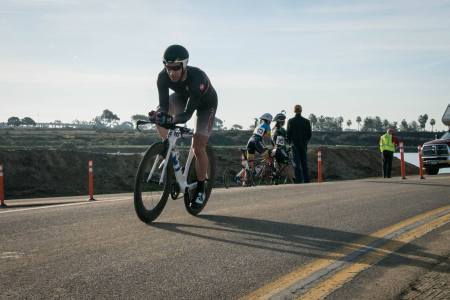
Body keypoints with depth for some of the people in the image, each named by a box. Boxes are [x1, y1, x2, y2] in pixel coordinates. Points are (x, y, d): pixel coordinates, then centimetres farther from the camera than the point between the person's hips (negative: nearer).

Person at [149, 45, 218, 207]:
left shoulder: (197, 78, -43)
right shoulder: (163, 77, -30)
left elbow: (188, 112, -44)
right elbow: (164, 105, -30)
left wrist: (173, 120, -63)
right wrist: (159, 114, -53)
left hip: (205, 104, -4)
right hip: (182, 96, 5)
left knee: (198, 147, -13)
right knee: (159, 116, -24)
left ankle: (200, 188, 5)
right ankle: (170, 150, -1)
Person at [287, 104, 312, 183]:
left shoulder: (290, 121, -6)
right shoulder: (306, 121, 0)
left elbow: (288, 133, -3)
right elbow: (309, 134, 4)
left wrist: (290, 142, 13)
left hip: (295, 144, -2)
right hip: (303, 144, 2)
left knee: (297, 163, -1)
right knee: (304, 163, 9)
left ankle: (299, 181, -4)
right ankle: (306, 180, 8)